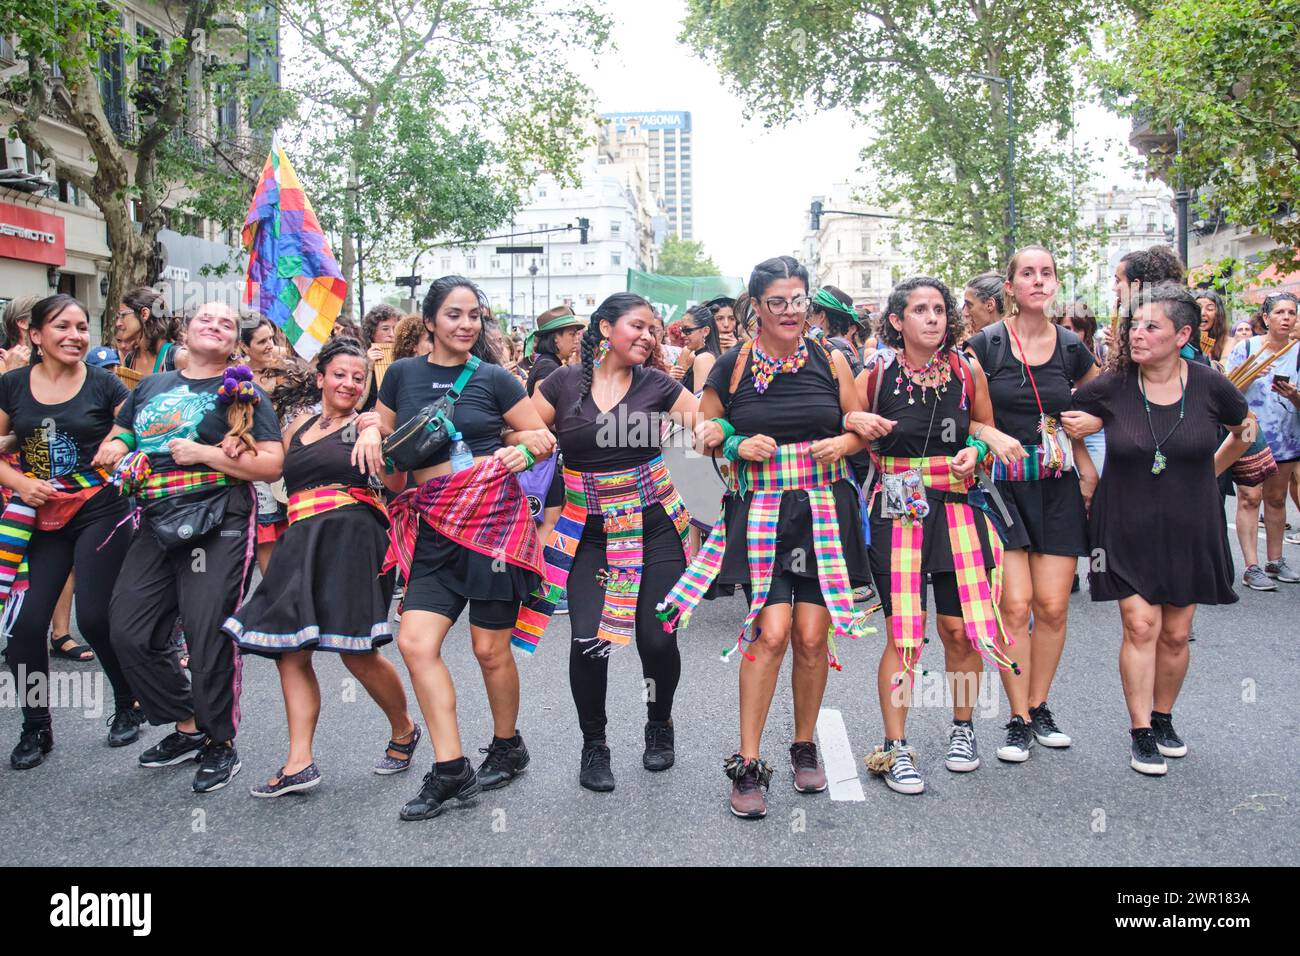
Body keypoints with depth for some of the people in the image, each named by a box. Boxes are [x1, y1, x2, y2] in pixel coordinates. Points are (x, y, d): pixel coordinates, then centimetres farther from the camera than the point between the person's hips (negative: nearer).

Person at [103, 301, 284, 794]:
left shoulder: (242, 393, 1)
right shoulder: (151, 387, 17)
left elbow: (272, 464, -8)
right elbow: (114, 442, 26)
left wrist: (204, 454, -16)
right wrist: (116, 451, 2)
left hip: (218, 526, -6)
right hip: (157, 526, 6)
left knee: (209, 640, -5)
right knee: (130, 632, 6)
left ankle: (220, 744, 14)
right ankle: (188, 727, 22)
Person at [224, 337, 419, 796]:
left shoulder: (367, 424, 5)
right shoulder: (298, 427, 21)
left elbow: (397, 483, -7)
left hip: (351, 538, -6)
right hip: (300, 542, 6)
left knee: (357, 651, -8)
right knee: (289, 651, 0)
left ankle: (404, 731, 16)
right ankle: (299, 763, 3)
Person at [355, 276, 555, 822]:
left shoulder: (493, 378, 3)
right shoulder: (403, 374, 10)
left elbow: (544, 437, 9)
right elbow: (381, 429, 23)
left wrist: (525, 449, -12)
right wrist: (369, 432, 2)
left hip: (492, 513, -3)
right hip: (434, 526, 3)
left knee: (490, 648, 3)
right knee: (414, 640, -7)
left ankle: (507, 747, 28)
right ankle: (450, 770, 3)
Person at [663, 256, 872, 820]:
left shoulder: (830, 360, 6)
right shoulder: (732, 367, 2)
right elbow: (704, 434, 11)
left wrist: (844, 442, -8)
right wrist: (739, 446, -8)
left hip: (825, 509, 2)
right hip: (762, 512, -2)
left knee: (812, 636, 2)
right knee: (772, 632, -14)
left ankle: (804, 746, 25)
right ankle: (747, 765, 0)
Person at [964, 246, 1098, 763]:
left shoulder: (1072, 349, 7)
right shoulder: (985, 344, -4)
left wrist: (1087, 470, 7)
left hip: (1058, 487, 3)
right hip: (1002, 485, -3)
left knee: (1052, 606, 3)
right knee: (1015, 604, -8)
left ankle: (1039, 707, 21)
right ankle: (1019, 719, 5)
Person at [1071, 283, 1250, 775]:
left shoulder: (1209, 386, -8)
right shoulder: (1111, 388, -12)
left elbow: (1246, 429, 14)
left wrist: (1207, 472, 12)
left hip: (1189, 529, 2)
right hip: (1128, 528, -2)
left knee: (1176, 634, 8)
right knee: (1140, 625, -7)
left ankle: (1163, 718, 28)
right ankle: (1141, 734, 4)